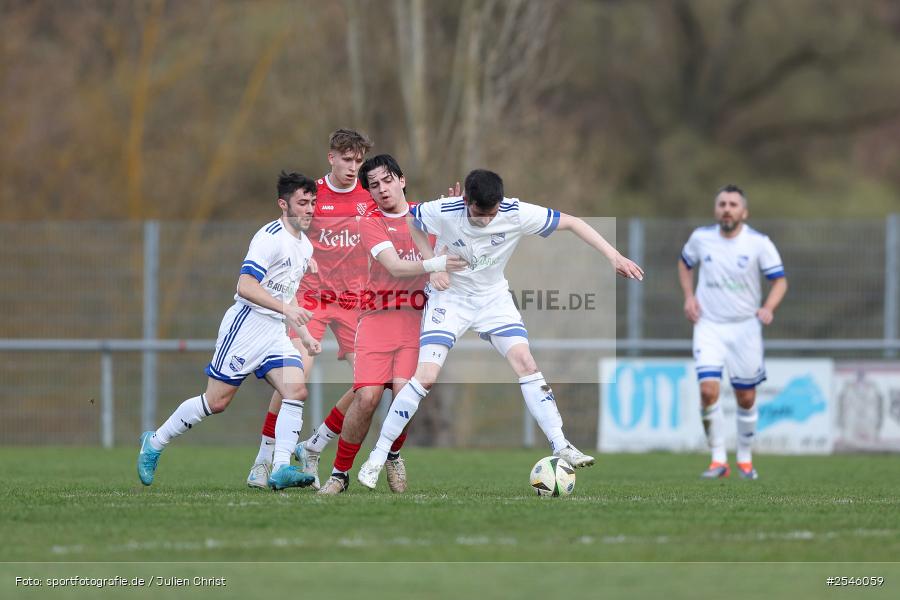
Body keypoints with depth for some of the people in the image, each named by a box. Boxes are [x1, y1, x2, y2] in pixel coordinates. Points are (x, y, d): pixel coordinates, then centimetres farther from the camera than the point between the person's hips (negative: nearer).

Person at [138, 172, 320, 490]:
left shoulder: (305, 246, 14)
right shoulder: (270, 236, -16)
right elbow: (245, 286, -25)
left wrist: (303, 330, 23)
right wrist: (286, 308, -30)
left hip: (275, 332, 8)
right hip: (246, 324, -8)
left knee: (297, 391, -12)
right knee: (216, 401, -2)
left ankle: (280, 469, -16)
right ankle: (154, 443, 16)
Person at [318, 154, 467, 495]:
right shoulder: (371, 223, 0)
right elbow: (395, 267, -14)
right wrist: (434, 264, -30)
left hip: (416, 319, 2)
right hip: (378, 316, -2)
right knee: (367, 397, -14)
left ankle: (393, 455, 13)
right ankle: (340, 472, 2)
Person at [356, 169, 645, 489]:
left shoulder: (516, 213, -22)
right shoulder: (443, 212, -25)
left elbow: (571, 222, -14)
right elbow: (409, 219, -2)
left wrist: (613, 256, -19)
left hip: (493, 297, 2)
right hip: (450, 297, -2)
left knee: (525, 362, -16)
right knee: (425, 376, -14)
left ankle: (561, 447, -11)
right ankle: (377, 457, -5)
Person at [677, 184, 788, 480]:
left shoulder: (759, 243, -9)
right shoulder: (701, 237, -2)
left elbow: (780, 280, -4)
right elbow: (685, 263, 18)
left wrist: (768, 308, -23)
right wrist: (689, 297, 2)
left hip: (745, 327, 0)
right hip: (709, 325, 0)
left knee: (746, 398, 7)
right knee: (708, 390, -17)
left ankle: (745, 458, 27)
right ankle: (718, 460, -7)